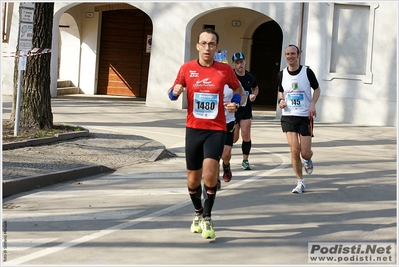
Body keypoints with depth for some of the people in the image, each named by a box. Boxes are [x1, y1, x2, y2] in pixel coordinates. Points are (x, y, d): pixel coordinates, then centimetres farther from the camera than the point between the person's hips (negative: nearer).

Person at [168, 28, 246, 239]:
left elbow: (239, 89, 15)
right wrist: (175, 91, -14)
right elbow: (172, 94, 10)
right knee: (193, 179, 9)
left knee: (210, 175, -18)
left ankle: (207, 219, 0)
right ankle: (198, 214, 36)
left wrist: (236, 102, -7)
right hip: (193, 128, 2)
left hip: (216, 130, -2)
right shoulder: (187, 69, 1)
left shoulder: (225, 70, -1)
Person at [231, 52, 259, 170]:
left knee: (246, 136, -6)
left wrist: (254, 94, -1)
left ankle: (245, 160, 11)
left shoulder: (250, 76, 1)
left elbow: (255, 88, 20)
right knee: (234, 138, 2)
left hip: (246, 109, 3)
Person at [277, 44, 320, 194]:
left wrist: (313, 104, -10)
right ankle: (300, 182, 7)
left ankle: (308, 160, 37)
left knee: (305, 152, -3)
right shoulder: (282, 74, 4)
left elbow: (317, 89, 6)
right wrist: (281, 100, -2)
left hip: (305, 116, -2)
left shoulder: (307, 72, -5)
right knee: (294, 150, -8)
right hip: (288, 116, 2)